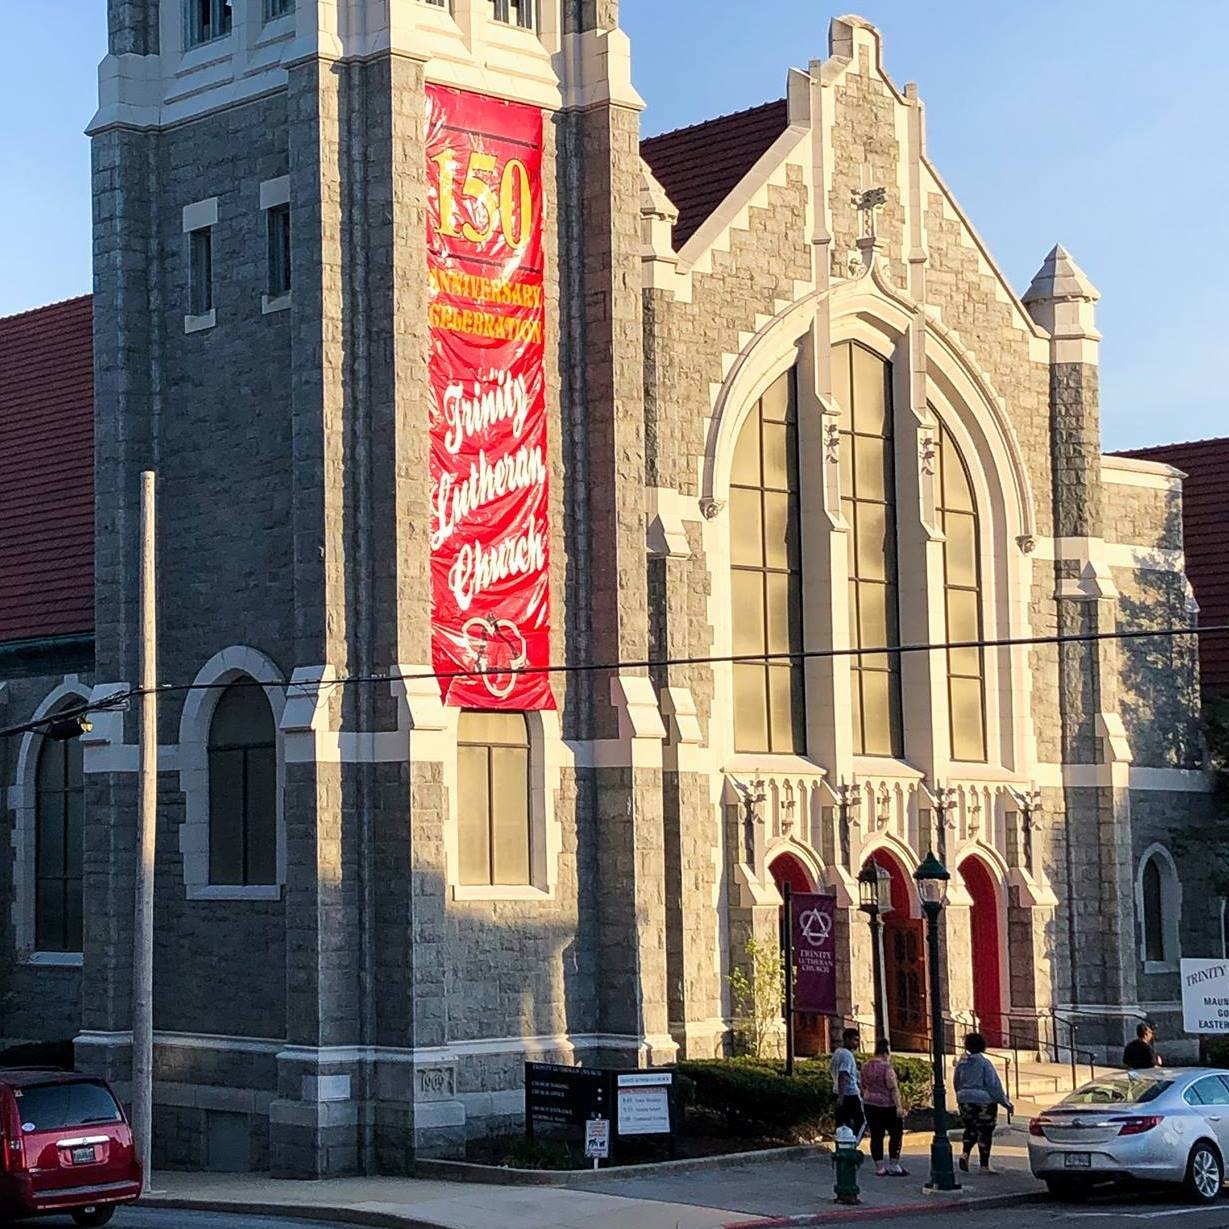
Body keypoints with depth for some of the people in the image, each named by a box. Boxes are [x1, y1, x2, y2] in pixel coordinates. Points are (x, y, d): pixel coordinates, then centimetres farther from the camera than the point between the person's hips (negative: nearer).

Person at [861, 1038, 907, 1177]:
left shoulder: (866, 1067, 10)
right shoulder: (886, 1067, -13)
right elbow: (893, 1088, -17)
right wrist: (899, 1106, -18)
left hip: (869, 1104, 7)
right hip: (887, 1106, -7)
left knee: (876, 1135, 6)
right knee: (896, 1134, 3)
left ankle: (879, 1168, 6)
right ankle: (894, 1166, 0)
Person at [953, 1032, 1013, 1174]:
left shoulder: (961, 1063, 4)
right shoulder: (984, 1063, -12)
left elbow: (956, 1083, 14)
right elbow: (994, 1085, -12)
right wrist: (1006, 1104, -6)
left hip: (965, 1101, 5)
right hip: (984, 1101, -5)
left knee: (970, 1129, 17)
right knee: (985, 1132, 4)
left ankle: (965, 1153, -7)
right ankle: (984, 1165, 5)